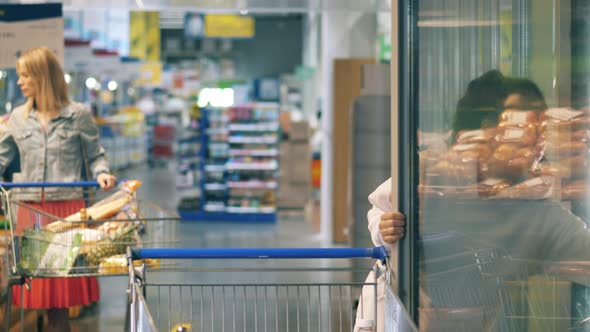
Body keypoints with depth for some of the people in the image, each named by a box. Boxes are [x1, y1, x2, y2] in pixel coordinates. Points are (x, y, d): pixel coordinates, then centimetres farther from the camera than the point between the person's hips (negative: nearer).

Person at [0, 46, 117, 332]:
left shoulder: (78, 115, 1)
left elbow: (95, 156, 6)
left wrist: (102, 173, -13)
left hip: (67, 208, -3)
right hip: (30, 209, 3)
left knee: (63, 287, -3)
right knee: (35, 280, 1)